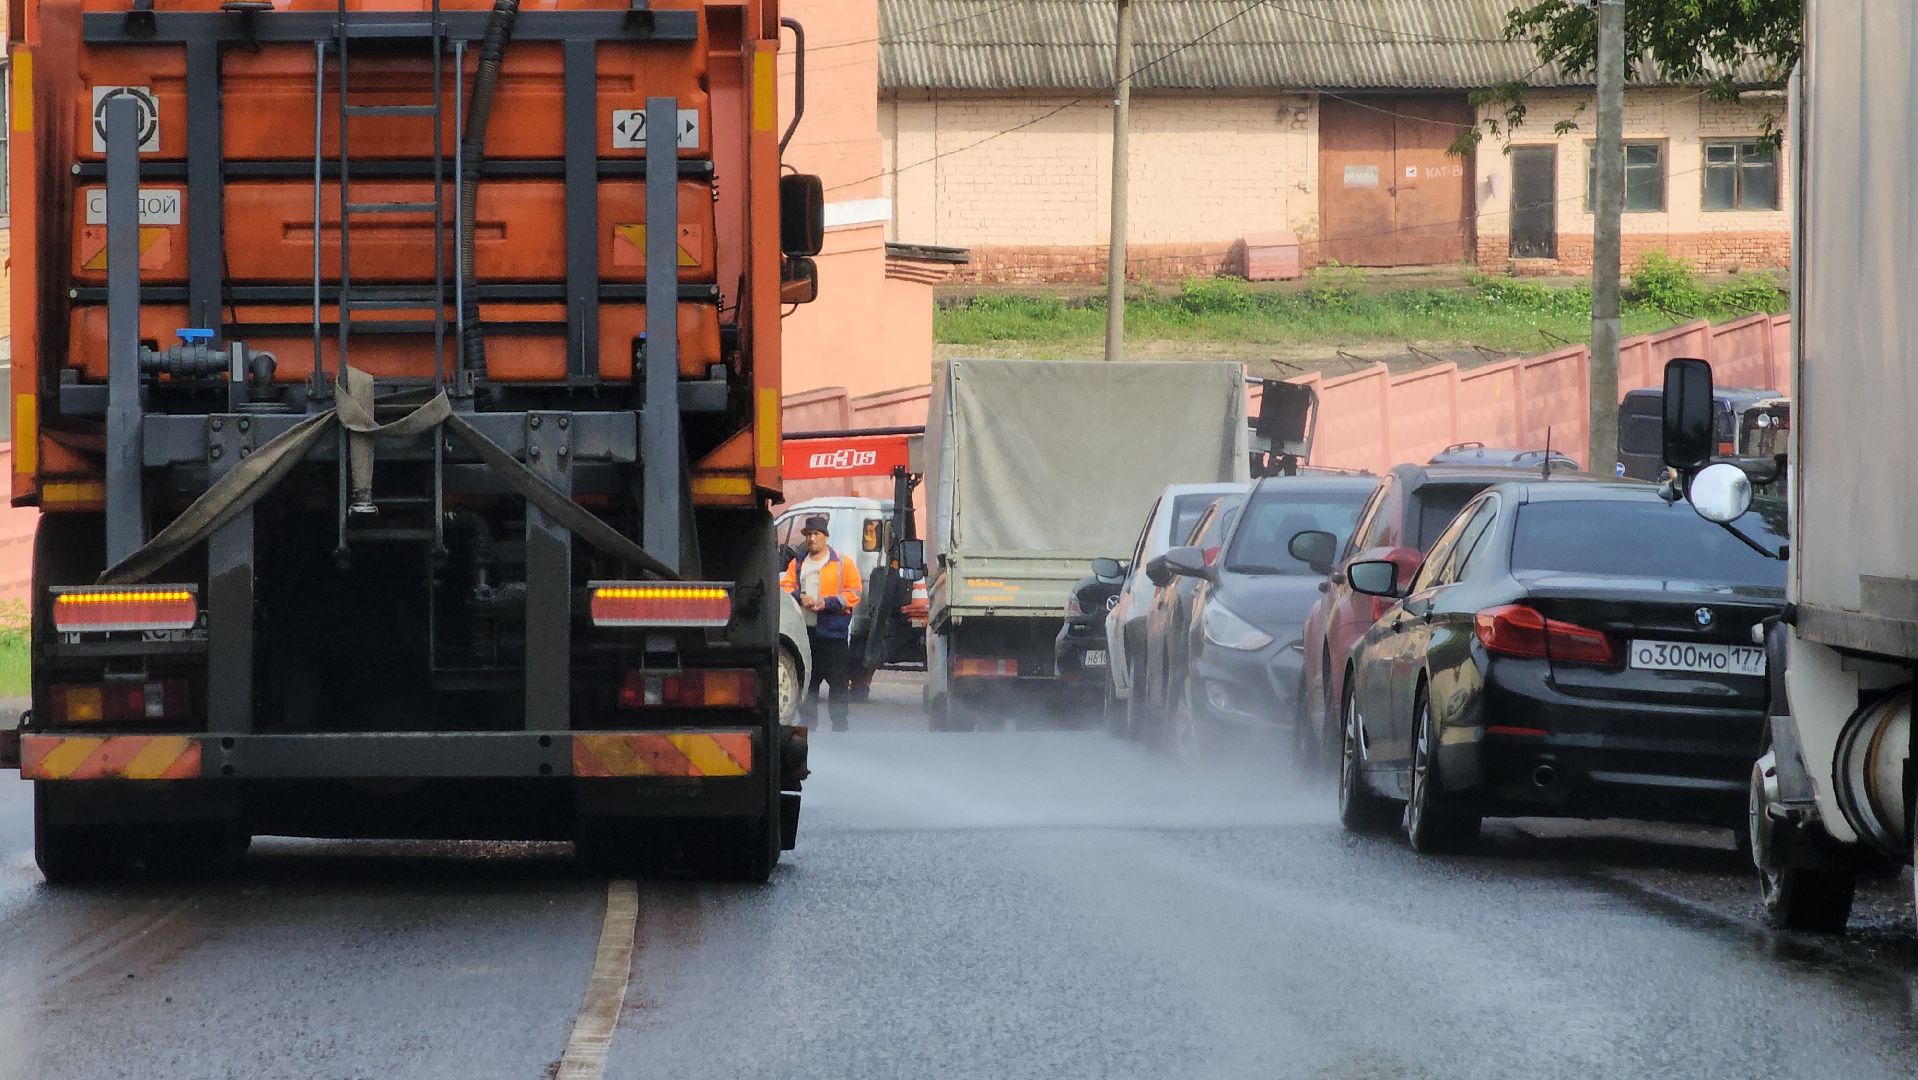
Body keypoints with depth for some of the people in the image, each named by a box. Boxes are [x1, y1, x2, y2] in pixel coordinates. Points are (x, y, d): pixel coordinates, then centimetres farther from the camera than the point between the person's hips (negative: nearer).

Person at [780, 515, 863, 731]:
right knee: (806, 681, 8)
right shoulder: (797, 563, 17)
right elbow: (785, 587, 12)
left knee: (838, 681, -5)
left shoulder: (842, 563, 3)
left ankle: (840, 725, 0)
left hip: (834, 632, -4)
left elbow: (853, 594, -2)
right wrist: (800, 597, -8)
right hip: (805, 630, 4)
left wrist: (827, 603, -13)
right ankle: (807, 723, 16)